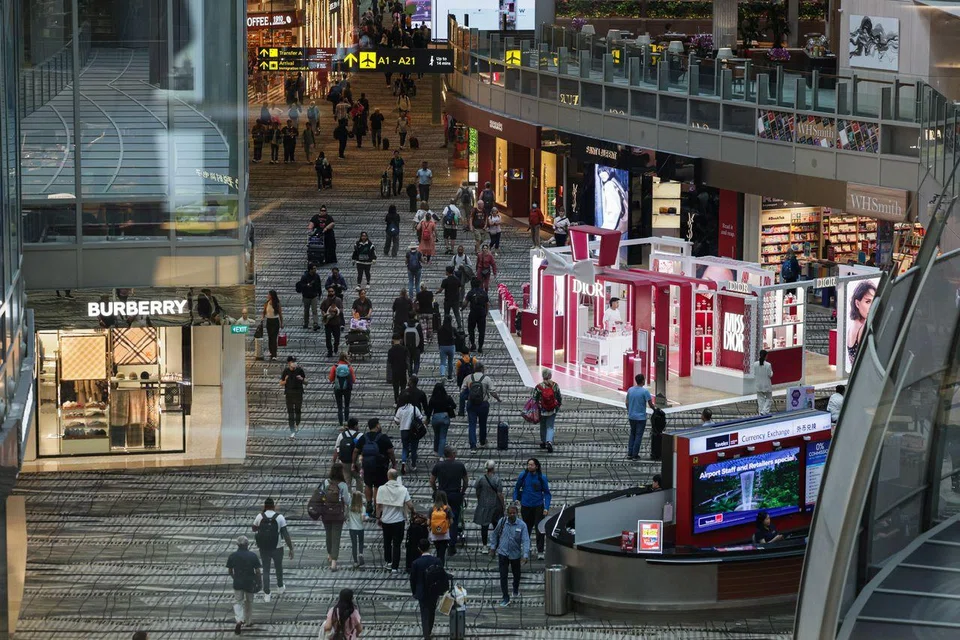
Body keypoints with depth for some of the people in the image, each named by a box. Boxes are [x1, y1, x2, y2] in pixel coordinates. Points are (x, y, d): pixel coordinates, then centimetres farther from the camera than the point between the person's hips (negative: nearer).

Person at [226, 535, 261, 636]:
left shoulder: (232, 556, -7)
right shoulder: (253, 556, -11)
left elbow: (229, 571, 2)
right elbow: (257, 571, -9)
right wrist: (258, 582, 6)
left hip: (237, 582, 0)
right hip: (250, 582, 0)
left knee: (237, 602, 9)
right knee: (249, 602, 20)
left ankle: (239, 620, -14)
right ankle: (248, 621, 32)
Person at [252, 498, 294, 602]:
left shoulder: (260, 516, -7)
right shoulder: (279, 517, -11)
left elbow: (254, 529, 13)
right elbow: (286, 535, -14)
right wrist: (291, 549, -8)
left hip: (263, 549, 0)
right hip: (277, 548, 0)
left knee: (266, 570, 10)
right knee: (279, 567, 24)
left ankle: (267, 594, 6)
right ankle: (280, 588, 41)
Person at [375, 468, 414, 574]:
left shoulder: (382, 489, -10)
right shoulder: (403, 489, -12)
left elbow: (379, 506, -8)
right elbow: (410, 505, -14)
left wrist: (378, 518, 6)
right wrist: (412, 512, 8)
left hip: (386, 520, 1)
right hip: (399, 521, -1)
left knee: (387, 542, 23)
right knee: (397, 544, 5)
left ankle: (388, 562, 34)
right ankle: (395, 567, 4)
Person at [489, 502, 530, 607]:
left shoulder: (521, 525, -15)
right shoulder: (502, 522, -9)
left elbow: (526, 541, -19)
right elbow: (495, 534, 7)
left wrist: (525, 555, -29)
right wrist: (493, 547, 8)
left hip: (515, 554, 0)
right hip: (503, 553, 0)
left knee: (516, 574, 20)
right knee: (503, 576, -4)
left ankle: (516, 590, 47)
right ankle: (506, 598, 2)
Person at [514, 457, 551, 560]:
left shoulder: (542, 478, -6)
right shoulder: (523, 476, -2)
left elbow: (547, 493, -1)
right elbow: (516, 489, 12)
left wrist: (546, 508, -10)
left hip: (538, 506, -2)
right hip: (525, 506, 2)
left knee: (539, 529, -8)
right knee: (527, 529, 14)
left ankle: (540, 552, -6)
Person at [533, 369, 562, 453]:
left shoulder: (539, 387, -12)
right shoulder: (555, 386, -7)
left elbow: (534, 399, -7)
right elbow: (559, 398, 2)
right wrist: (558, 405, 20)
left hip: (542, 411, -1)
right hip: (552, 411, 1)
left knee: (543, 426, 18)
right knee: (550, 427, 5)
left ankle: (543, 442, 30)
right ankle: (549, 441, -17)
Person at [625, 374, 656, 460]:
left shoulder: (630, 390, 1)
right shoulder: (645, 391, -16)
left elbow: (627, 403, 8)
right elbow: (650, 404, -14)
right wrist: (654, 407, 8)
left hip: (631, 416, 5)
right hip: (641, 417, -5)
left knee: (632, 434, 16)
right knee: (638, 436, 2)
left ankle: (630, 454, 15)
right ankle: (635, 455, 3)